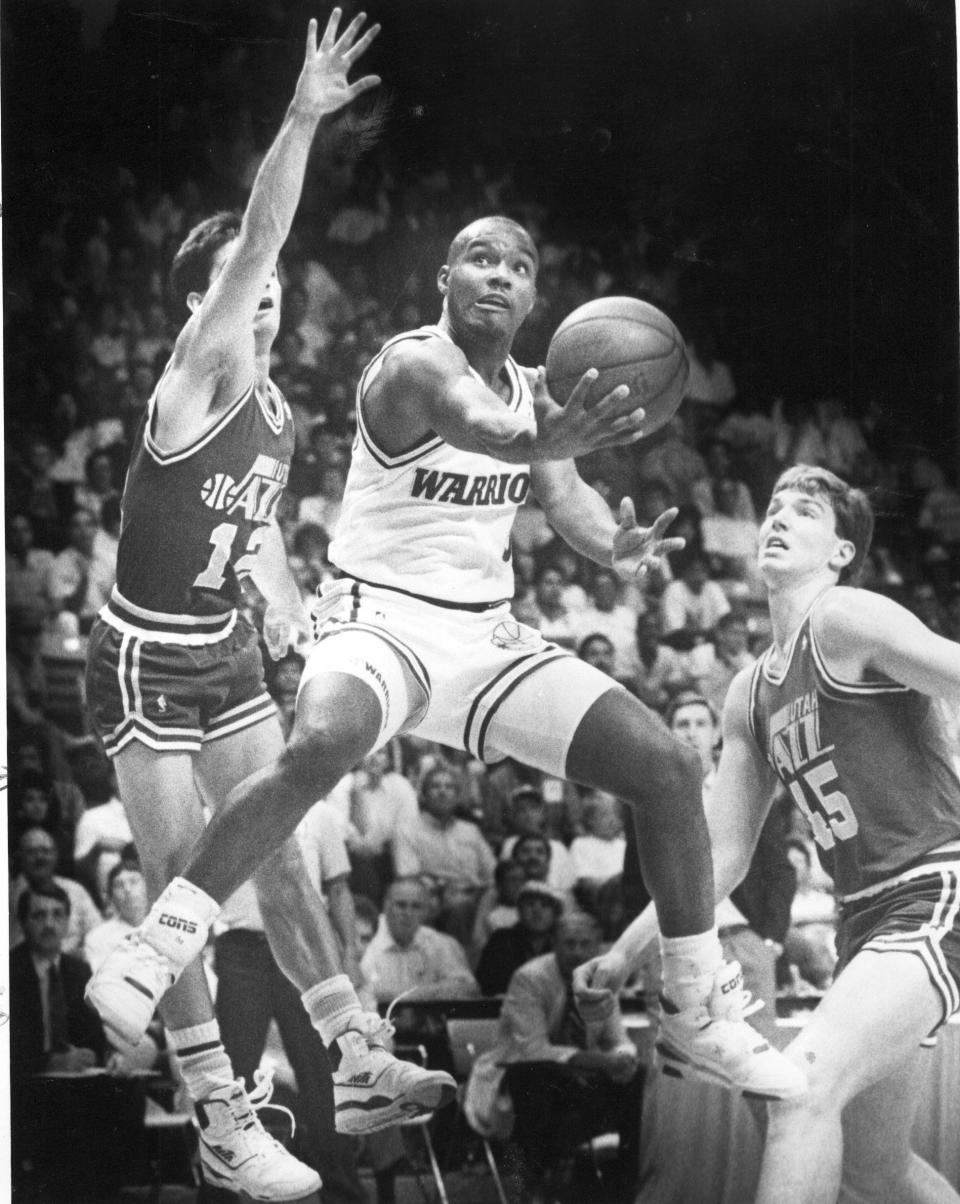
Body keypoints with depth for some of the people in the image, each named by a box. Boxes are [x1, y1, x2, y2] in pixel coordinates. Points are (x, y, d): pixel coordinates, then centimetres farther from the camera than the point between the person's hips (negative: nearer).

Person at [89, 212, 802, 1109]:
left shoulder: (532, 391, 11)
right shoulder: (415, 365, -15)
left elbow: (564, 495, 0)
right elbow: (473, 420, -38)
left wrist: (614, 547, -25)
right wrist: (541, 440, -62)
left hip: (487, 633, 7)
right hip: (381, 620, -7)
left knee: (666, 767, -3)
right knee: (322, 744, -40)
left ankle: (701, 1016, 10)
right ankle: (158, 948, -28)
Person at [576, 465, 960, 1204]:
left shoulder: (845, 619, -8)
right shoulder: (750, 695, 16)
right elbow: (722, 857, 21)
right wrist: (623, 956, 16)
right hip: (866, 914, 9)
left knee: (805, 1083, -26)